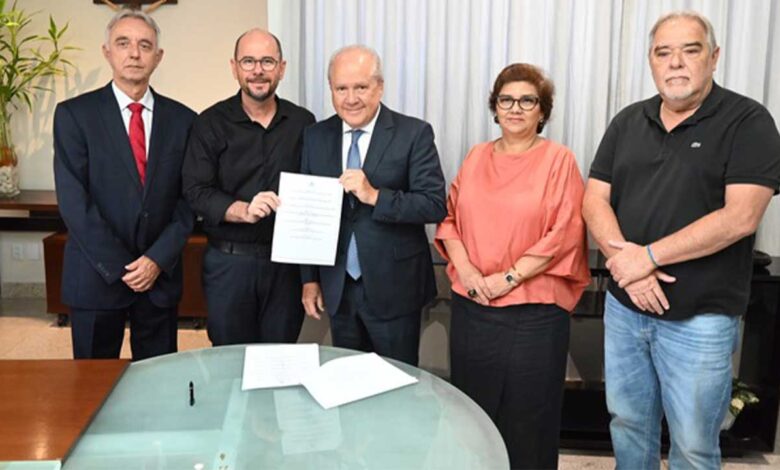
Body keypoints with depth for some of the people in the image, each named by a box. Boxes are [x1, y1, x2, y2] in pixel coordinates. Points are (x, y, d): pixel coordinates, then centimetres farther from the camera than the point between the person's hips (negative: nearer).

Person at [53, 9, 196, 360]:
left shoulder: (182, 119, 4)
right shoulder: (74, 114, -3)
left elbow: (189, 199, 1)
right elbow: (73, 201, -9)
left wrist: (159, 258, -10)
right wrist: (118, 266, -12)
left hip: (161, 273, 2)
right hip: (96, 275, -1)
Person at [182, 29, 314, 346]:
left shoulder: (303, 123, 4)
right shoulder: (211, 123, -2)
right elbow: (196, 192, -9)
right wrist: (243, 210, -26)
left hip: (287, 262, 2)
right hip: (228, 263, -1)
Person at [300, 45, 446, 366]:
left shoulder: (414, 134, -8)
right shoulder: (316, 137, 4)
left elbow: (435, 205, -14)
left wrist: (375, 196, -26)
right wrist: (310, 278, 6)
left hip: (394, 288, -3)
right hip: (337, 288, 4)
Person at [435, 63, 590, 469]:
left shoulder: (559, 159, -4)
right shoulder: (476, 157, 9)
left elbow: (564, 234, -11)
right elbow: (449, 217, 8)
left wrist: (510, 277, -15)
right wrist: (465, 268, -8)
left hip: (533, 313, -4)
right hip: (470, 307, 4)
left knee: (526, 419, 9)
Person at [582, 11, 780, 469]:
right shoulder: (628, 122, 7)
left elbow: (740, 217, -18)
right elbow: (595, 199, 2)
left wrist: (649, 256, -18)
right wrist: (626, 263, -14)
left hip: (700, 319, -4)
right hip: (624, 307, 5)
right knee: (627, 423, 19)